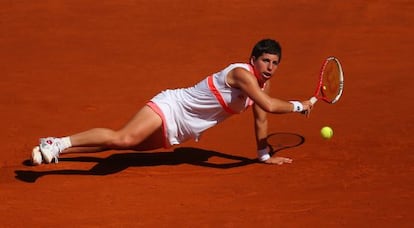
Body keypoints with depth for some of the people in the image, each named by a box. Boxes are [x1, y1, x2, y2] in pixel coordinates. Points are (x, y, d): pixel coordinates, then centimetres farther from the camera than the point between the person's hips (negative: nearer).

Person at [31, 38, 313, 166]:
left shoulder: (264, 82, 5)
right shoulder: (242, 73, -23)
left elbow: (261, 117, 18)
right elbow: (269, 106, -35)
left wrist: (265, 154, 18)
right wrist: (299, 106, -22)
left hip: (178, 131, 9)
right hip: (171, 106, -9)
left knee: (125, 144, 8)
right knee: (123, 138, -30)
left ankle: (54, 147, 10)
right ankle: (59, 144, -25)